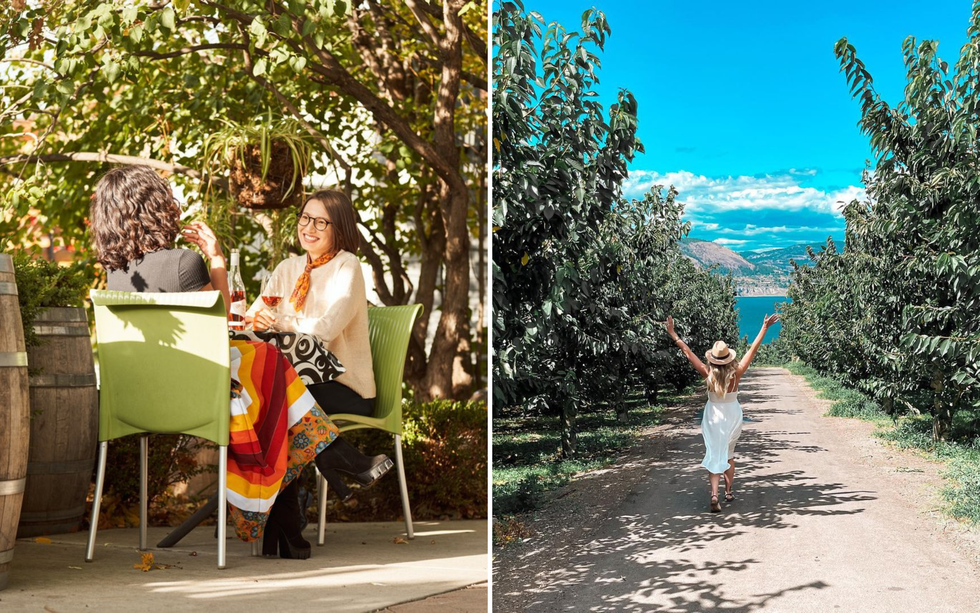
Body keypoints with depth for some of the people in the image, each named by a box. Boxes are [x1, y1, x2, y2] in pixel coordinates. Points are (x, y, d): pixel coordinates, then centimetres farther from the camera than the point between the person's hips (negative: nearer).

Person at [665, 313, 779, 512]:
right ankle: (729, 491, 29)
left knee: (714, 456, -1)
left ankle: (714, 494, -18)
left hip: (713, 417, -1)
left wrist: (673, 334, -9)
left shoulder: (708, 375, -18)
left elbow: (688, 352, -14)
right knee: (729, 454, 21)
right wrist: (765, 328, -10)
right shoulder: (736, 374, -17)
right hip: (732, 417, 1)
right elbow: (753, 350, -14)